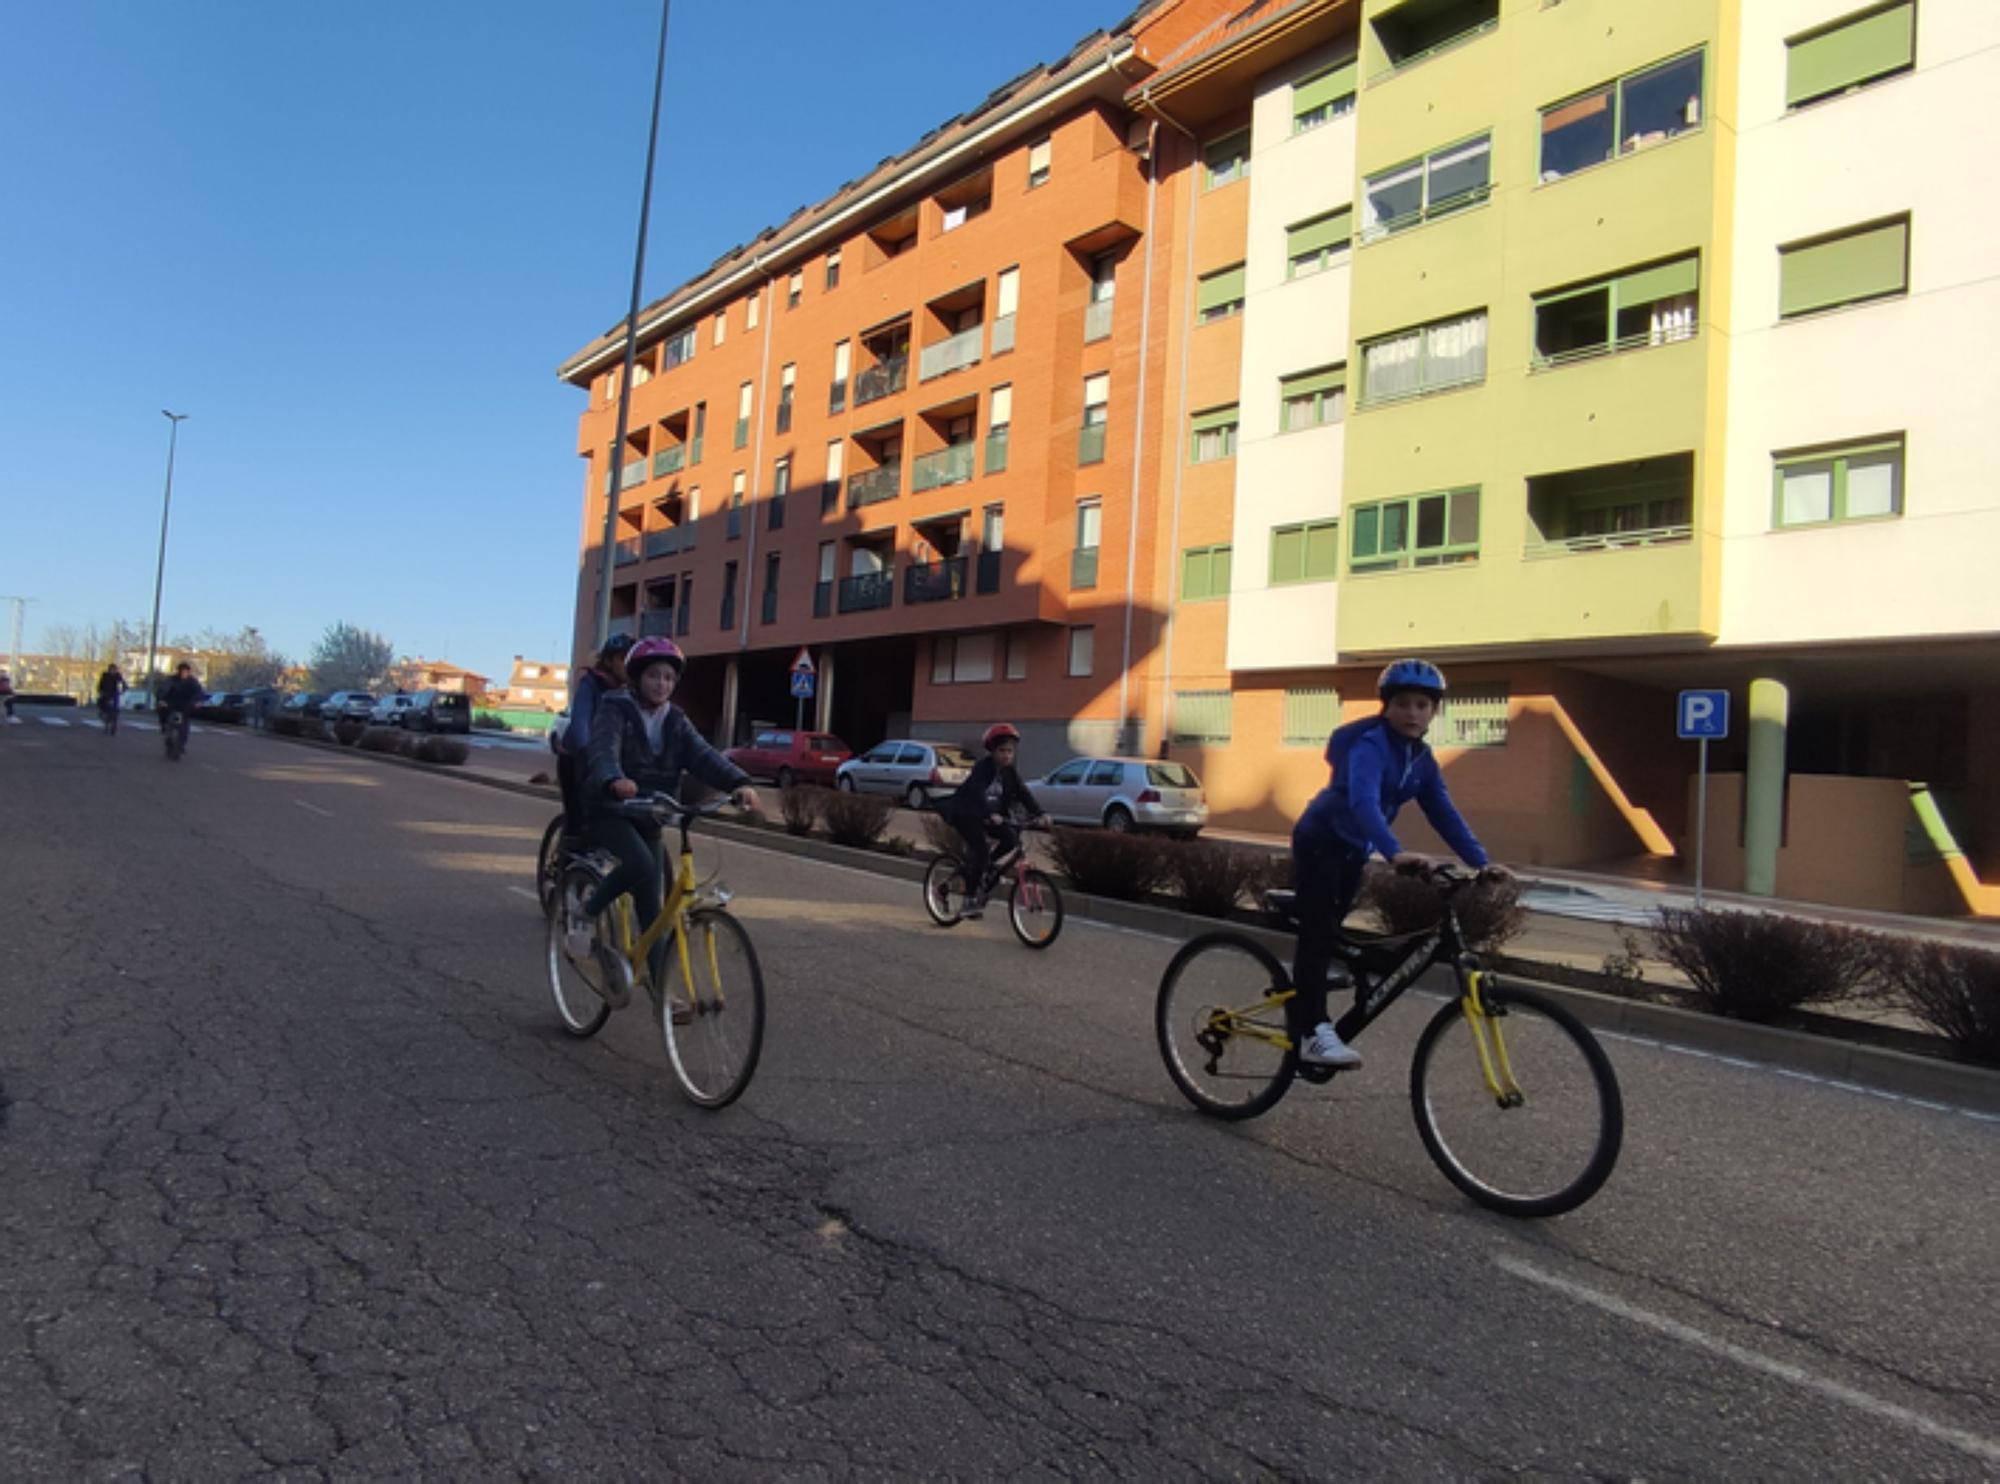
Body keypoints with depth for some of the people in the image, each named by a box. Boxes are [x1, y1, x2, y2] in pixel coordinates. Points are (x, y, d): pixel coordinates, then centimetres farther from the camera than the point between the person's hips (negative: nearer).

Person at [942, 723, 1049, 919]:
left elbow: (1023, 793, -10)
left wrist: (1039, 814, -25)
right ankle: (971, 898, -12)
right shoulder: (983, 767, -21)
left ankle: (984, 868, 9)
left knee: (1011, 839, -13)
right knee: (980, 849, -23)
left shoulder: (1009, 772, -1)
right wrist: (990, 815, -52)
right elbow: (978, 793, -36)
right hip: (965, 815, -7)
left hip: (992, 816, 7)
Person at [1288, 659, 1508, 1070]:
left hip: (1353, 852, 8)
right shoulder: (1370, 745, -23)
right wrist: (1396, 853, -53)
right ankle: (1314, 1033, -11)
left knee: (1329, 936, 14)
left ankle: (1298, 1012, 27)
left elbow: (1445, 815, -1)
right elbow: (1363, 802, -39)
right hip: (1319, 843, -8)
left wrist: (1482, 863, -12)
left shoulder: (1422, 760, 2)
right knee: (1319, 935, -12)